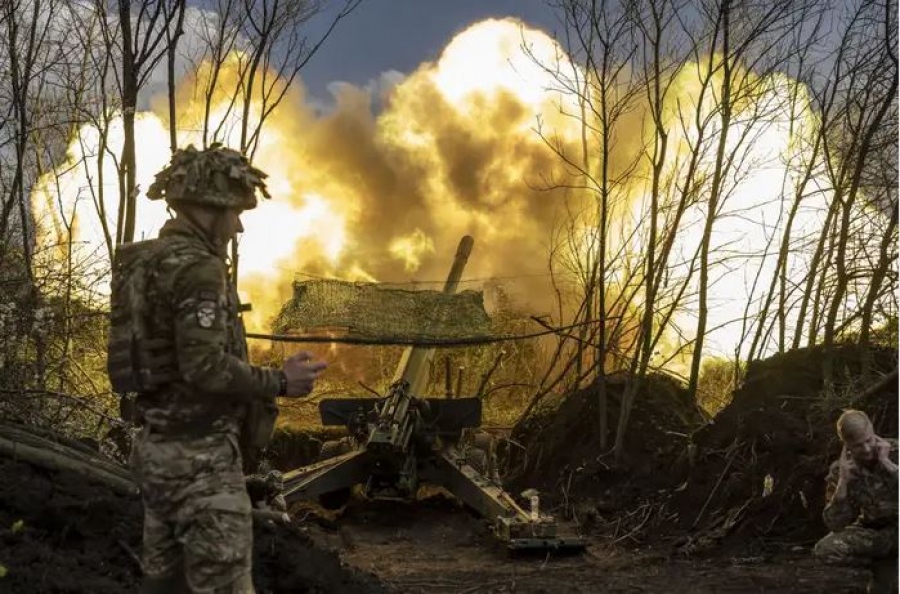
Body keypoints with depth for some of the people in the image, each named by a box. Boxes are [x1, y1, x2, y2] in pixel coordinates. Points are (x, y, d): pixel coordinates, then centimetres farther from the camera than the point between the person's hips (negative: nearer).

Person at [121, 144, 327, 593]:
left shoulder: (155, 260, 13)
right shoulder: (197, 266, -17)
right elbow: (205, 367, -24)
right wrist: (280, 383, -12)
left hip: (162, 447, 10)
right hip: (198, 456, -10)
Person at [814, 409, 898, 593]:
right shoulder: (841, 469, -9)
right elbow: (835, 524, -15)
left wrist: (888, 464, -30)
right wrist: (843, 480, -24)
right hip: (873, 532, 3)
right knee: (824, 550, -22)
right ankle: (886, 564, -6)